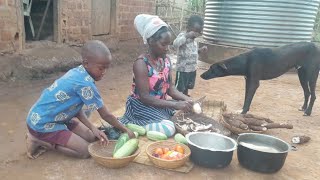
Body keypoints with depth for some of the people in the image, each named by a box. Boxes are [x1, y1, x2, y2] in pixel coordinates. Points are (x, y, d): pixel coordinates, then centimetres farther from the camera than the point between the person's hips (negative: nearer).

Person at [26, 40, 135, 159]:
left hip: (54, 117, 9)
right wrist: (126, 130, -8)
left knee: (91, 138, 9)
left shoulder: (77, 72, -3)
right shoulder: (85, 83, -29)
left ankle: (48, 138, 13)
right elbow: (106, 115, -20)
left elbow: (76, 108, 1)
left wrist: (93, 129, -7)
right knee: (86, 151, -10)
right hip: (42, 123, -9)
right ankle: (39, 141, -3)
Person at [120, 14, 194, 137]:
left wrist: (186, 99, -14)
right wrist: (176, 105, -29)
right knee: (168, 129, -27)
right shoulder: (141, 63, -21)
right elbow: (144, 97, -25)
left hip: (160, 105, 9)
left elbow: (170, 87, 5)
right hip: (142, 107, -9)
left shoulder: (166, 60, 2)